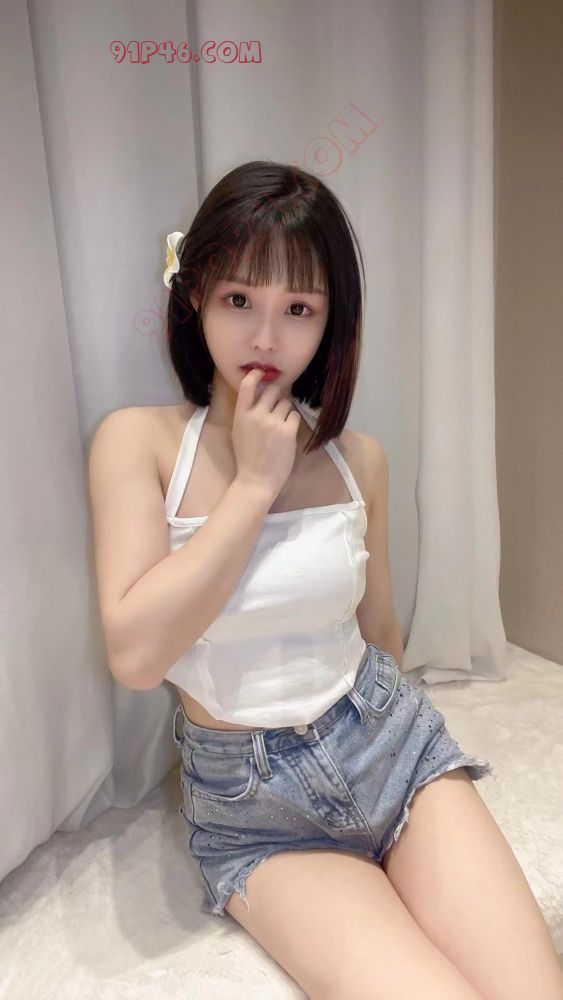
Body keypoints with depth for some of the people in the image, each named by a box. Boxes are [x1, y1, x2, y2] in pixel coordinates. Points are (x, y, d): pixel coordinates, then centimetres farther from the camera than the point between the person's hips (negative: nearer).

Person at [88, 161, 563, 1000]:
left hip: (393, 743, 3)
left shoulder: (359, 457, -2)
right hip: (254, 804, -2)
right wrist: (255, 483, -18)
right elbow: (136, 653, -20)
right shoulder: (139, 440, -9)